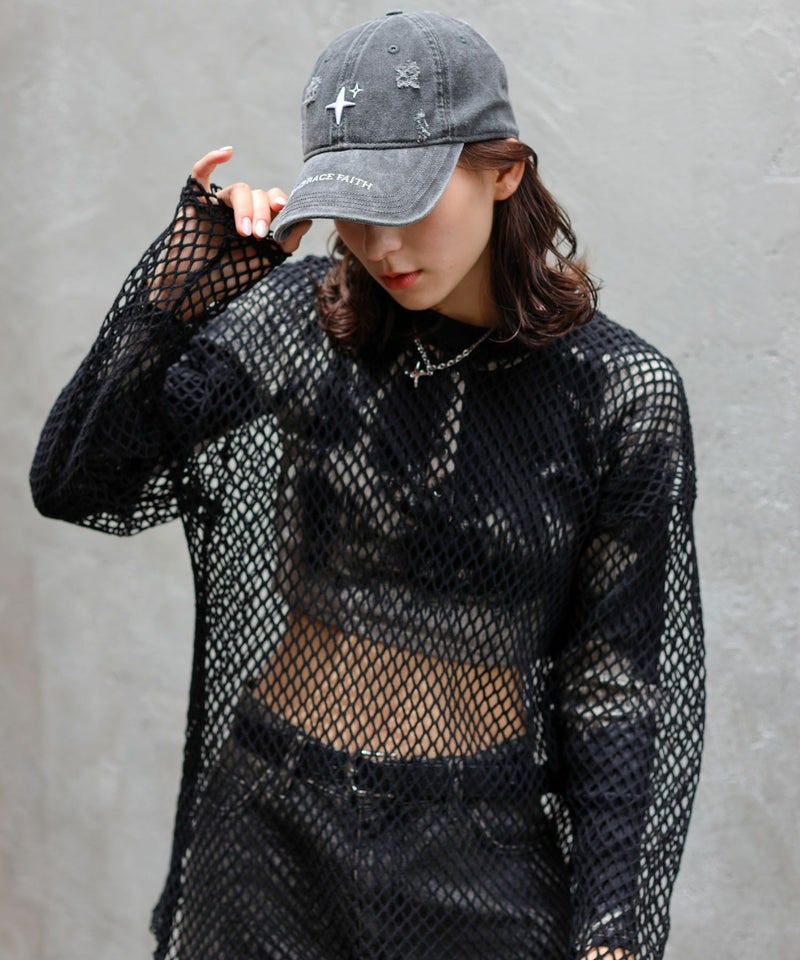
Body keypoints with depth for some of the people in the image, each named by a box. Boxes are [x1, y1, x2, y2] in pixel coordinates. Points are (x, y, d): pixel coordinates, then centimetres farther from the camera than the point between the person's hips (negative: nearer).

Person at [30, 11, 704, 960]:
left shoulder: (621, 392, -11)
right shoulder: (304, 319, -6)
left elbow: (615, 682, -6)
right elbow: (76, 485, -9)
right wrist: (175, 293, -19)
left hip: (481, 855, -1)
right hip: (271, 822, 2)